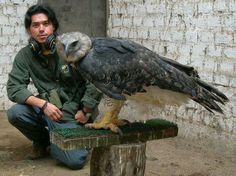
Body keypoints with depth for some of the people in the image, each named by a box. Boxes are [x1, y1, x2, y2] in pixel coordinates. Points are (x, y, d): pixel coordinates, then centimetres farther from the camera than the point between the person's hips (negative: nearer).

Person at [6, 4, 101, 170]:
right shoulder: (25, 55, -2)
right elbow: (13, 87, -8)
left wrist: (85, 111, -9)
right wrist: (43, 104, -22)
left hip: (73, 114, -3)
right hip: (46, 107, 4)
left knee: (75, 160, -22)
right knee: (15, 113, -24)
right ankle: (42, 140, 8)